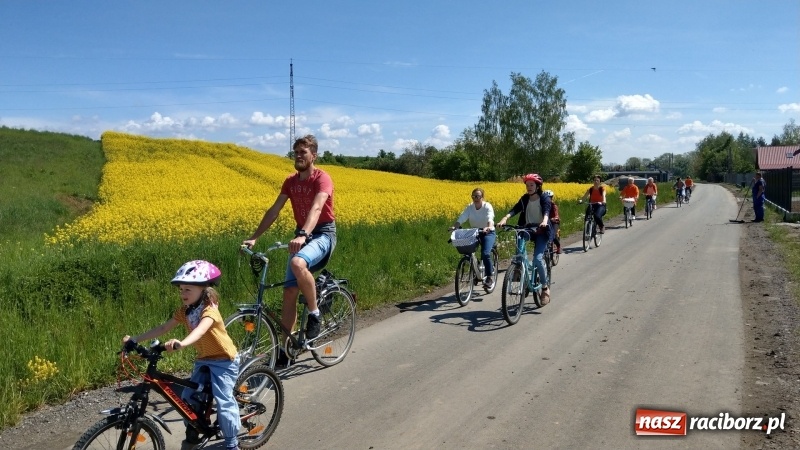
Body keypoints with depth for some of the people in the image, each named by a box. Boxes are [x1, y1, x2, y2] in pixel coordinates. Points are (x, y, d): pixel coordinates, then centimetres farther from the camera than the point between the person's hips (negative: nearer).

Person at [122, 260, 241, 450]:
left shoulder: (209, 310, -25)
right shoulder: (184, 311, -1)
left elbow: (201, 329, -45)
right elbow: (163, 328, -5)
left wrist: (182, 343, -63)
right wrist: (135, 339, -14)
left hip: (224, 361, -8)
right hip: (203, 360, 8)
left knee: (224, 401, -10)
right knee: (188, 398, 3)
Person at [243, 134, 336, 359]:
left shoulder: (322, 178, -14)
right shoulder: (290, 181, 7)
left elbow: (316, 207, -31)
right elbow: (274, 210, 4)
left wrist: (303, 235, -47)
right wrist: (254, 237, -5)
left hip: (323, 234, -7)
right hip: (302, 235, 7)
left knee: (298, 263, -38)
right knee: (289, 292, 1)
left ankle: (314, 313, -15)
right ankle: (284, 347, 11)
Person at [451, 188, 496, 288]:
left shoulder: (487, 206, -15)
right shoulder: (469, 207, -4)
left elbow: (490, 219, -33)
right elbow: (462, 218, -17)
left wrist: (489, 227, -55)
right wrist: (454, 227, -36)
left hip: (488, 233, -5)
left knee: (485, 254, -23)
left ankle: (489, 278, -9)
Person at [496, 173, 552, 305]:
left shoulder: (544, 198, -5)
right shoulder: (525, 199, 6)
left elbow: (546, 211, -24)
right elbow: (515, 209, -9)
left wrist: (545, 221, -47)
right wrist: (504, 218, -29)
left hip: (542, 230, -5)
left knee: (538, 259, -20)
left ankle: (545, 287, -3)